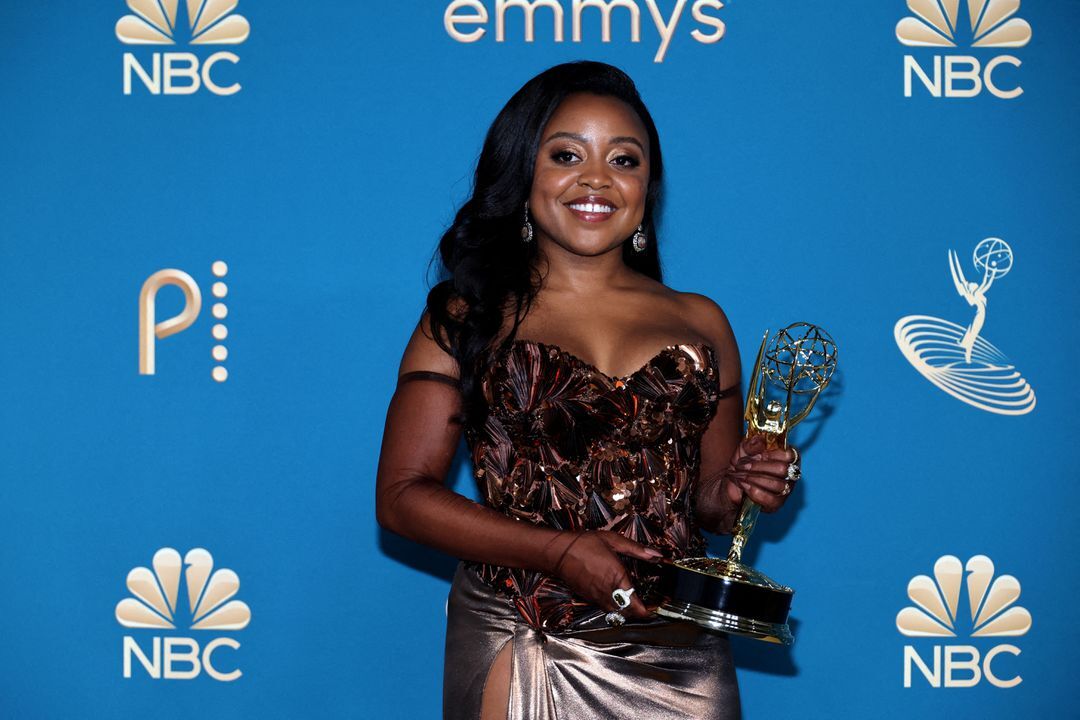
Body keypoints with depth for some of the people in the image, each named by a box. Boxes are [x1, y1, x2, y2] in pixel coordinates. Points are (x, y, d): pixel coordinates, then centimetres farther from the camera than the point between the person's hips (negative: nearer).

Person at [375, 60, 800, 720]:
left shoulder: (700, 323, 10)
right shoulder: (467, 317, 1)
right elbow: (404, 494, -5)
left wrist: (737, 492, -8)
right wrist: (559, 552, -15)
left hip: (674, 660, 3)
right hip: (516, 654, -2)